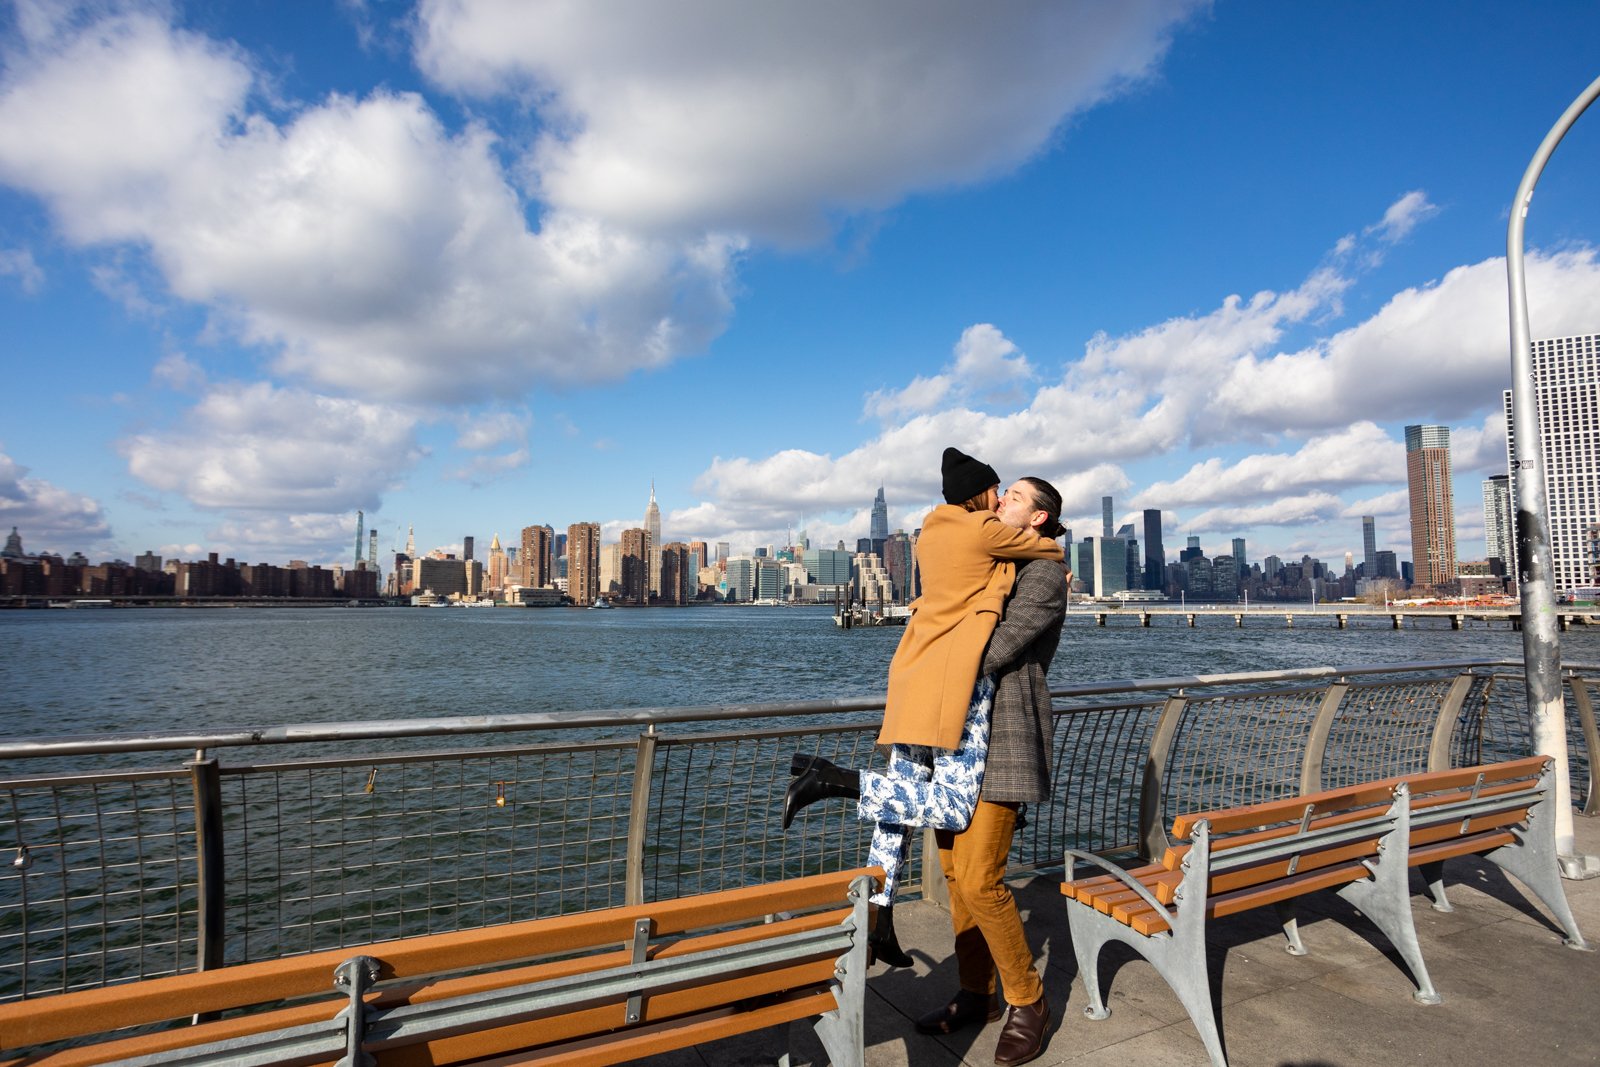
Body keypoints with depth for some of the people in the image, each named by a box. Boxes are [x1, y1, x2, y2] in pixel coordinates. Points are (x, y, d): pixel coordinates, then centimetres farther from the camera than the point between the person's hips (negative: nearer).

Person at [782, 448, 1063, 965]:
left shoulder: (932, 531, 16)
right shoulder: (984, 530, -5)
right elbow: (1051, 551, 7)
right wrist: (1054, 558, 30)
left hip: (916, 673, 9)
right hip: (957, 676, -9)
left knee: (904, 796, 11)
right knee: (953, 807, -9)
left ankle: (878, 923, 15)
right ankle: (832, 778, -16)